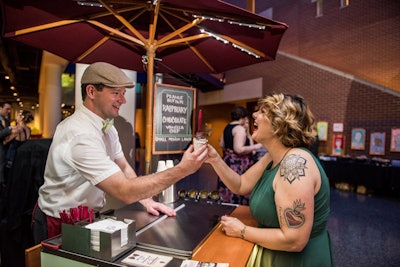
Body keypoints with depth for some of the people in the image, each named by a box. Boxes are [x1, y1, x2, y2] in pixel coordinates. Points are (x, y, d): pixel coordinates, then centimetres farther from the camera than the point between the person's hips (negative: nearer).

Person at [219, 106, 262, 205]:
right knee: (237, 192, -2)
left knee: (228, 192, 15)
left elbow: (222, 145, 20)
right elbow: (239, 149, -24)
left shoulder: (227, 127, 12)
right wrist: (255, 147, -14)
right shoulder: (240, 129, -16)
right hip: (238, 165, -9)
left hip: (228, 161, 9)